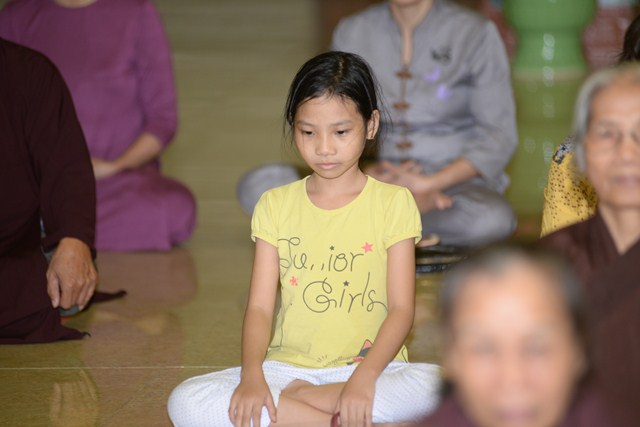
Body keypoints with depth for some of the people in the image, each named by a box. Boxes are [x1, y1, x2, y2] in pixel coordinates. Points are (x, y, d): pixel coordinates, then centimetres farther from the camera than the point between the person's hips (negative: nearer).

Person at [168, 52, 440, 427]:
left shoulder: (393, 202, 2)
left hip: (369, 366, -2)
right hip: (289, 365, 3)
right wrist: (251, 376, -19)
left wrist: (364, 378, -22)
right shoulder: (276, 205, 8)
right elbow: (260, 306, 1)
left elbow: (402, 308, -4)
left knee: (437, 386, -35)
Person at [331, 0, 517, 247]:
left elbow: (499, 137, -6)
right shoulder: (351, 34, 4)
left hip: (456, 182, -1)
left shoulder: (474, 34, -6)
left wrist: (426, 184, -17)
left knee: (492, 220, -37)